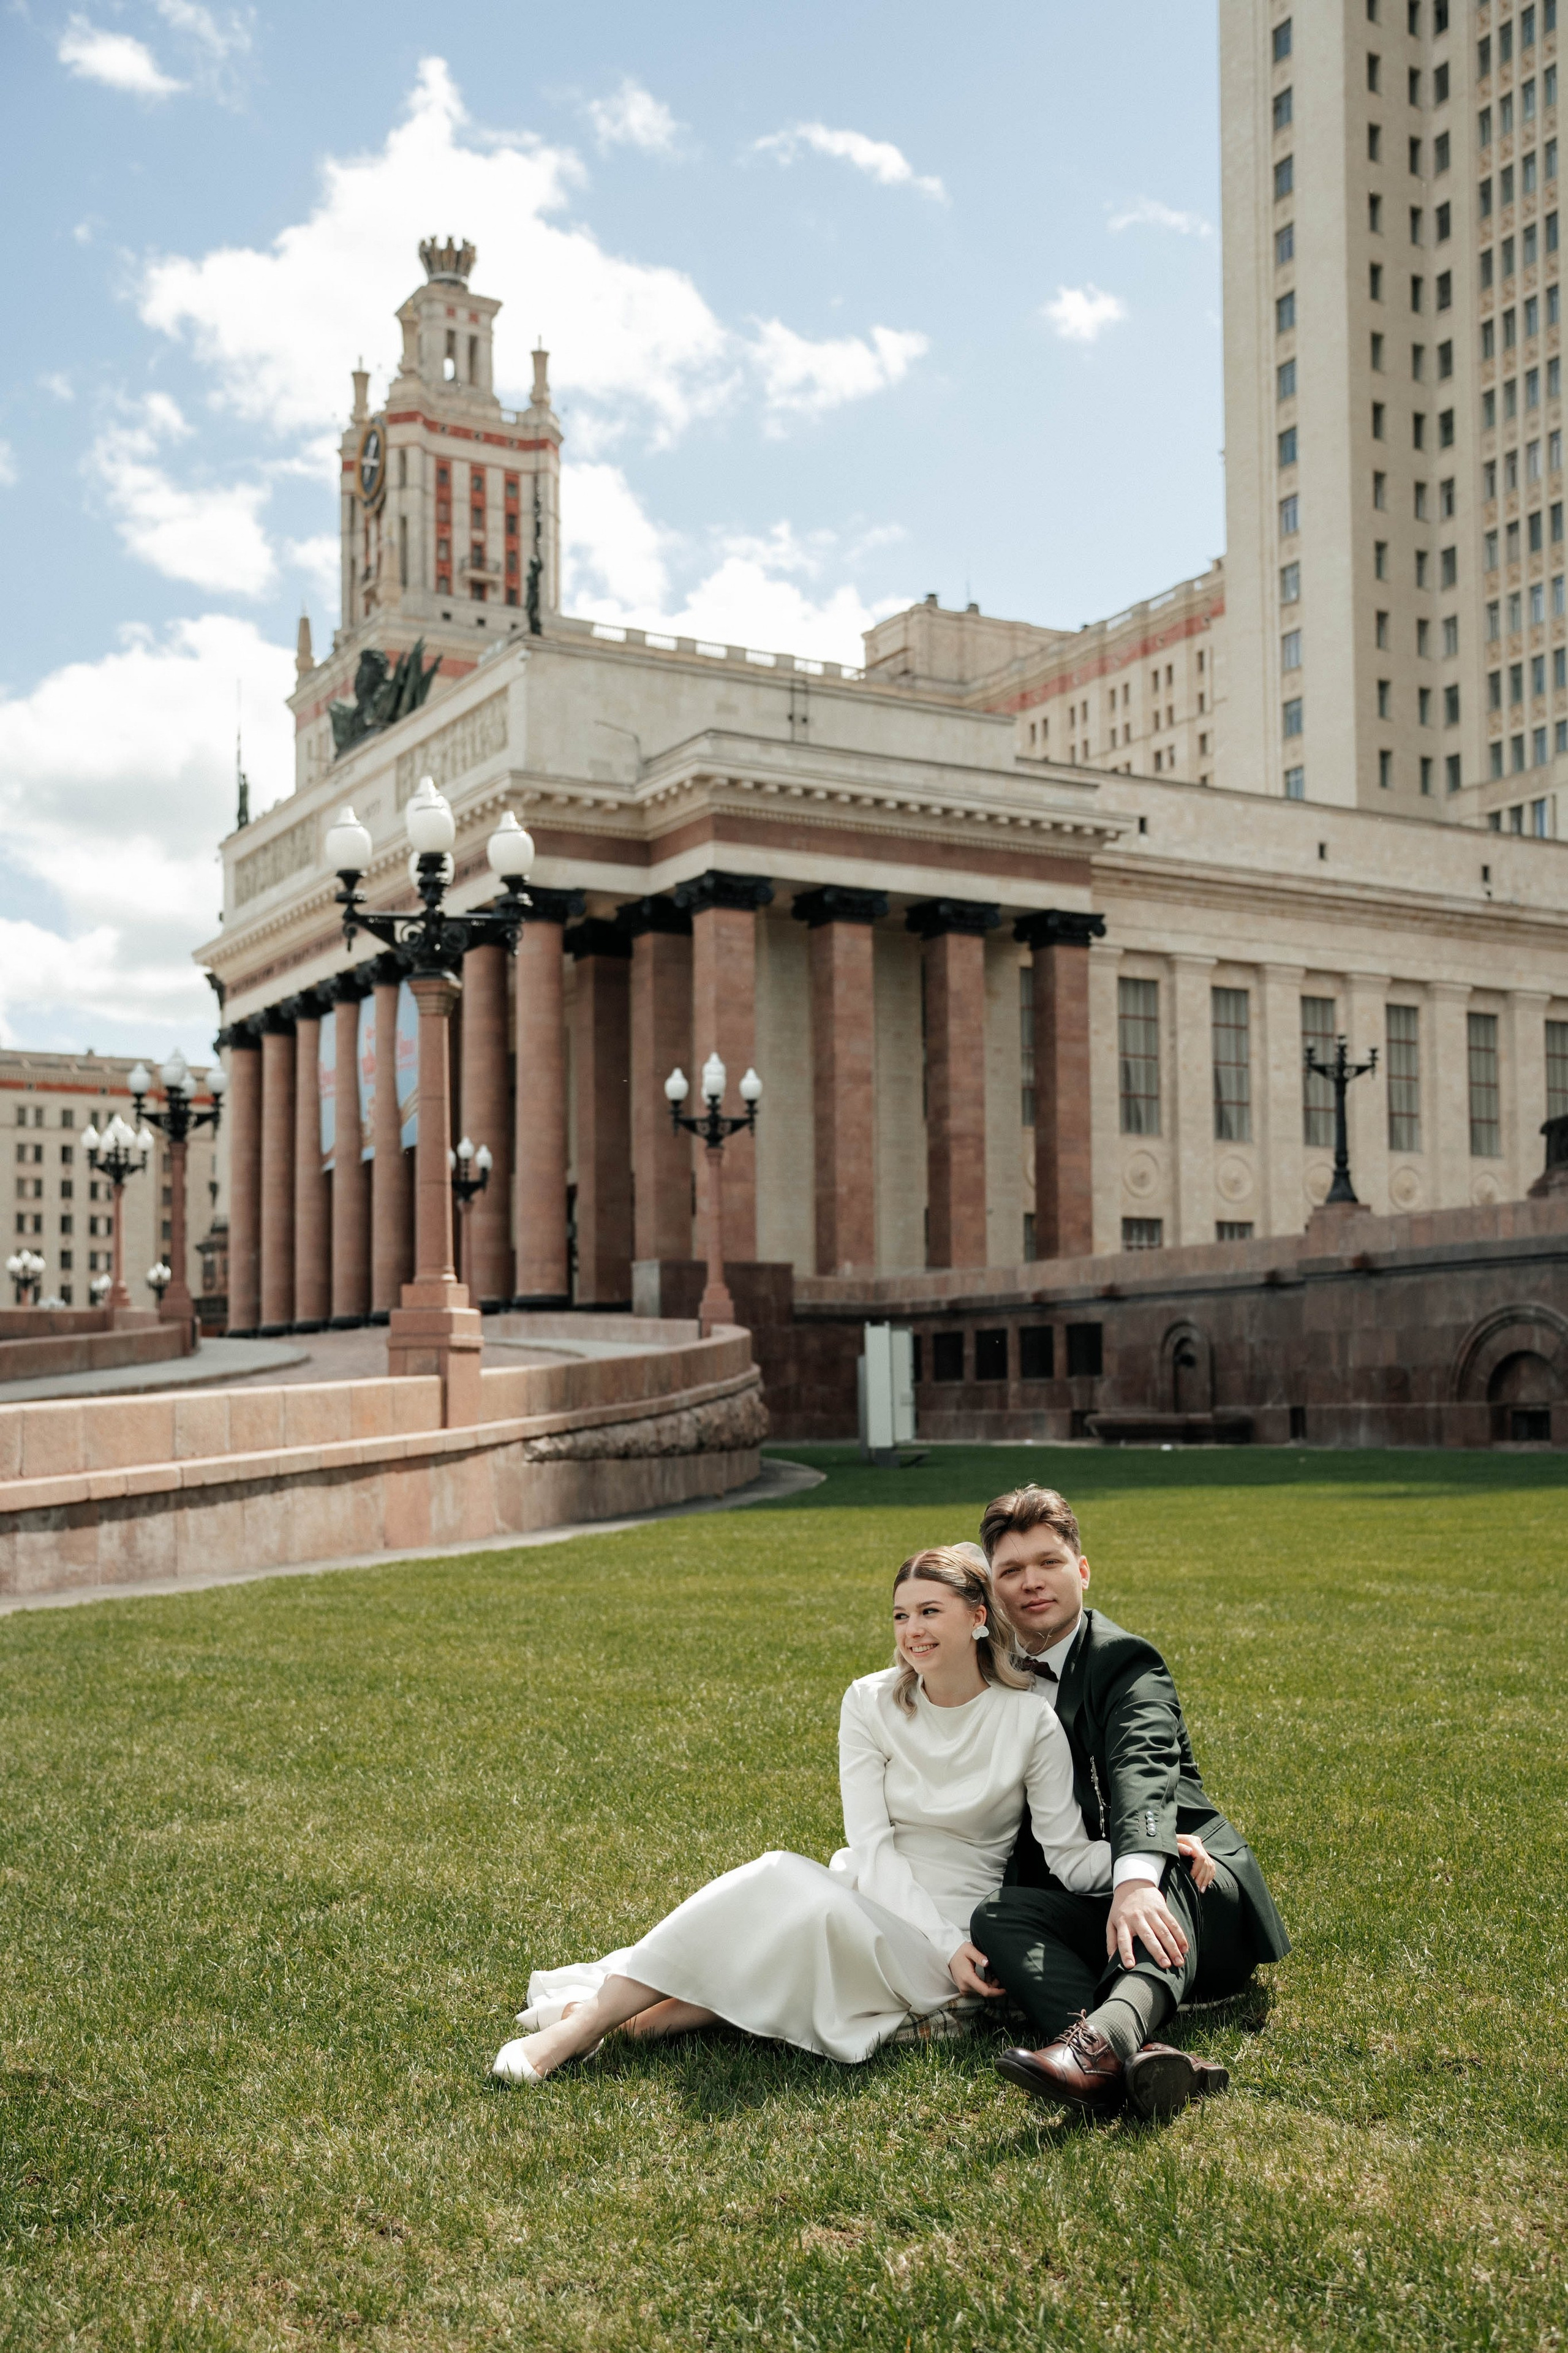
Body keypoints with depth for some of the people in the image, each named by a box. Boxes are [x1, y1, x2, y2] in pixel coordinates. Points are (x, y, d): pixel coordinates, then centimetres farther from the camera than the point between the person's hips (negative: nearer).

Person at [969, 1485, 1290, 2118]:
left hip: (1186, 1892, -4)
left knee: (1177, 1879, -38)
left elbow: (1142, 1773, -26)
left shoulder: (1125, 1661, -6)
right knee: (996, 1916, -27)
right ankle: (1138, 2055, -54)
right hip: (1082, 1910, 4)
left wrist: (1136, 1880, -46)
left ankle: (1105, 2034, -69)